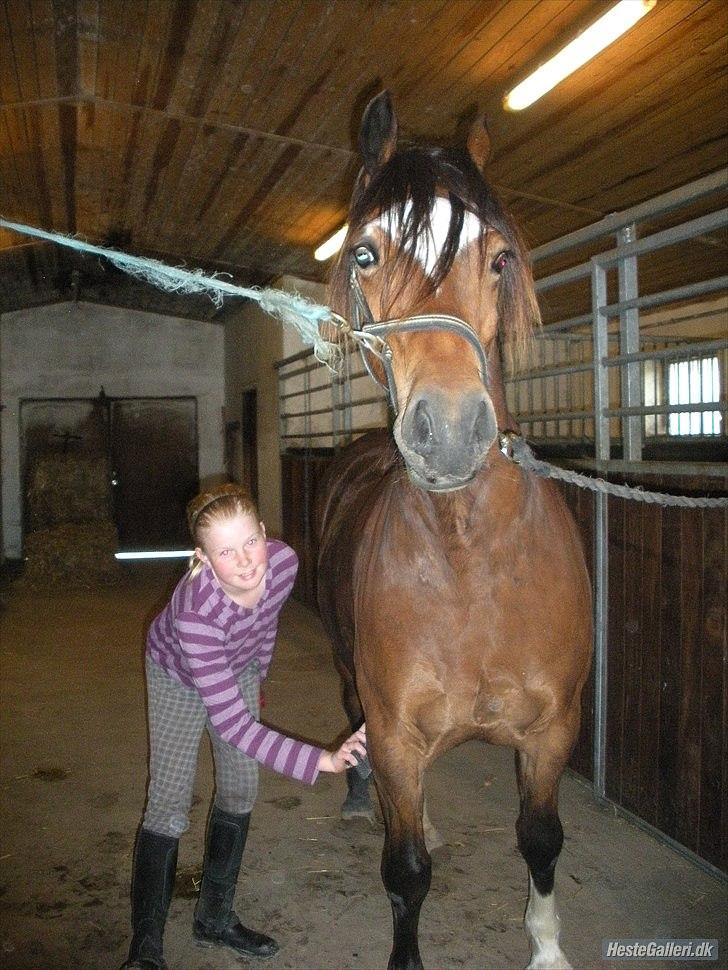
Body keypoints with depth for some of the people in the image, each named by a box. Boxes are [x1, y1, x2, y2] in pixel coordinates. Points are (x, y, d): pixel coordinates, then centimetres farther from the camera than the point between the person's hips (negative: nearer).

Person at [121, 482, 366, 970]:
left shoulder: (284, 561, -32)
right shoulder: (195, 613, -45)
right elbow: (232, 724, -43)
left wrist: (258, 676, 11)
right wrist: (320, 760, -47)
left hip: (238, 666, 5)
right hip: (179, 675, -5)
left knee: (241, 791, 8)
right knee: (169, 804, -7)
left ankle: (215, 919, 26)